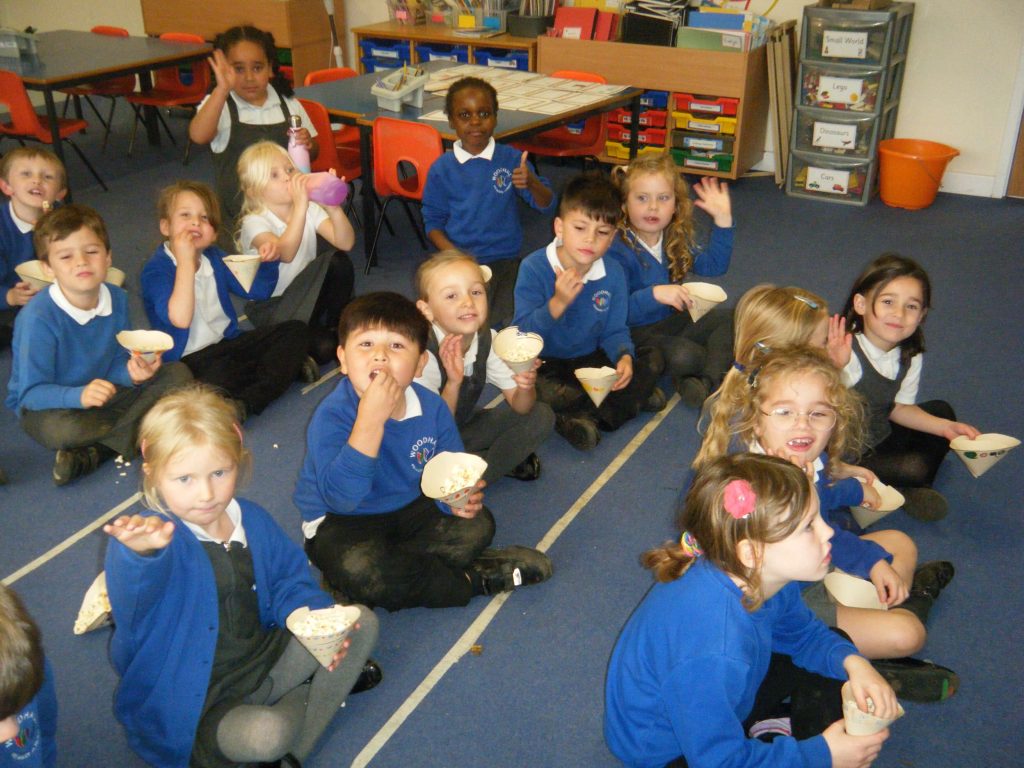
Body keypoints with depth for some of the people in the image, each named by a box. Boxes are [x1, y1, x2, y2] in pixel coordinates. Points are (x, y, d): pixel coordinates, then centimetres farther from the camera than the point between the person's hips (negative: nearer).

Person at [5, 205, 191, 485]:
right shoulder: (38, 317, -24)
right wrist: (79, 396, -41)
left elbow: (116, 362, 1)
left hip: (102, 394, 7)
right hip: (46, 406, -6)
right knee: (61, 429, -41)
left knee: (178, 375, -7)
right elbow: (31, 392, -24)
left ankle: (94, 452, -19)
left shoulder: (117, 299, -6)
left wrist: (132, 372, -23)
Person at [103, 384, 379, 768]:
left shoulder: (254, 521, -2)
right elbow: (137, 591, -47)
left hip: (260, 656, 7)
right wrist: (142, 552, -72)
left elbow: (289, 584, 9)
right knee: (265, 734, -37)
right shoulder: (151, 537, -23)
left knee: (362, 622, 2)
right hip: (196, 704, -7)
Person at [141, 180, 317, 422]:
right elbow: (180, 319, -29)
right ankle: (287, 366, -20)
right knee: (219, 375, -42)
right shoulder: (156, 269, -12)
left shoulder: (214, 257, 9)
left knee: (295, 330, -7)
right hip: (189, 358, -8)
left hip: (228, 343, 8)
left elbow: (258, 290, 16)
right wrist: (185, 262, -27)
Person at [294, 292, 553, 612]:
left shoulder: (432, 408, -10)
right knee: (357, 567, -35)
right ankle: (473, 579, -13)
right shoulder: (331, 416, -26)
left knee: (476, 525, -12)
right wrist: (370, 419, -42)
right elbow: (341, 498, -37)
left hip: (410, 507, 5)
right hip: (342, 523, -5)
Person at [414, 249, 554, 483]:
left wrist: (526, 385, -30)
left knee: (541, 416, -6)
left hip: (466, 427, 6)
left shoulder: (488, 340, -11)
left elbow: (520, 407, -7)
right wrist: (453, 383, -40)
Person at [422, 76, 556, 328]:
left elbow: (546, 206, -2)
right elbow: (433, 222, 6)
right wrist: (451, 252, -13)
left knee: (510, 324, -19)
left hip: (507, 260, 1)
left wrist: (532, 183, -24)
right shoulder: (442, 168, 2)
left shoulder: (512, 159, 1)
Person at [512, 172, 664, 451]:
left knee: (652, 359, -10)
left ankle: (580, 416, -18)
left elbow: (614, 331, 0)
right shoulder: (534, 268, -18)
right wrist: (558, 303, -37)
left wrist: (624, 357, -22)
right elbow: (523, 334, -22)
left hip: (590, 360, 4)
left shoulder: (612, 273, -6)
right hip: (545, 364, -4)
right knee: (529, 387, -36)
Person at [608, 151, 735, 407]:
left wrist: (722, 220, 3)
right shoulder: (617, 248, -21)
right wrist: (654, 294, -41)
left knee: (727, 318, -8)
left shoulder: (676, 239, 3)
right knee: (684, 356, -33)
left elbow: (713, 265, 11)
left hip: (674, 320, 8)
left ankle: (710, 382, -20)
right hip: (636, 332, -8)